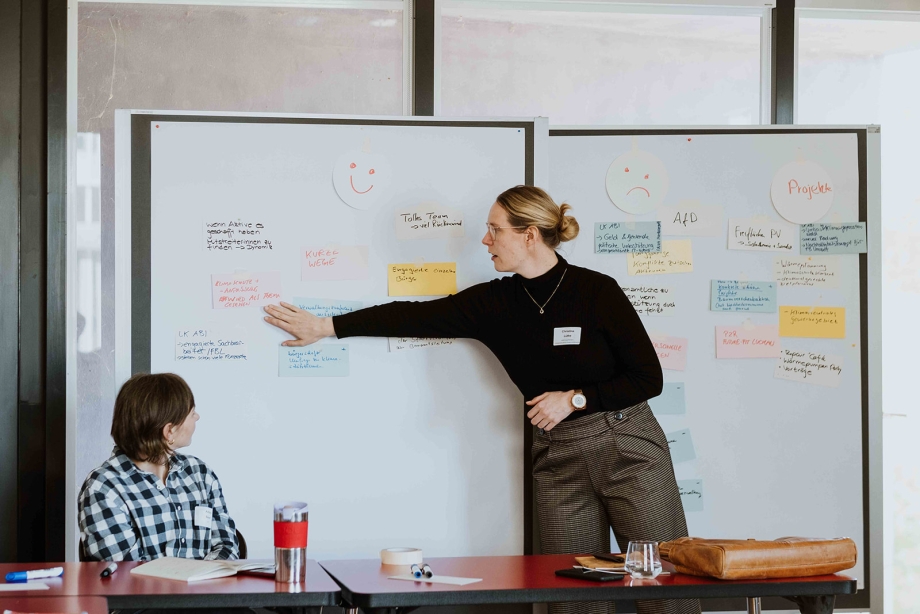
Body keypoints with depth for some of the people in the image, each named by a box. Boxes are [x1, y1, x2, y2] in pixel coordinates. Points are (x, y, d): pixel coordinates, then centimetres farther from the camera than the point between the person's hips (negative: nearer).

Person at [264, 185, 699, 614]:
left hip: (629, 449, -4)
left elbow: (648, 379, -8)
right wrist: (325, 326, 4)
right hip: (559, 459, 4)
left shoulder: (597, 291, -11)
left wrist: (574, 399, -14)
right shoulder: (493, 302, 1)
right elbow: (416, 317, 3)